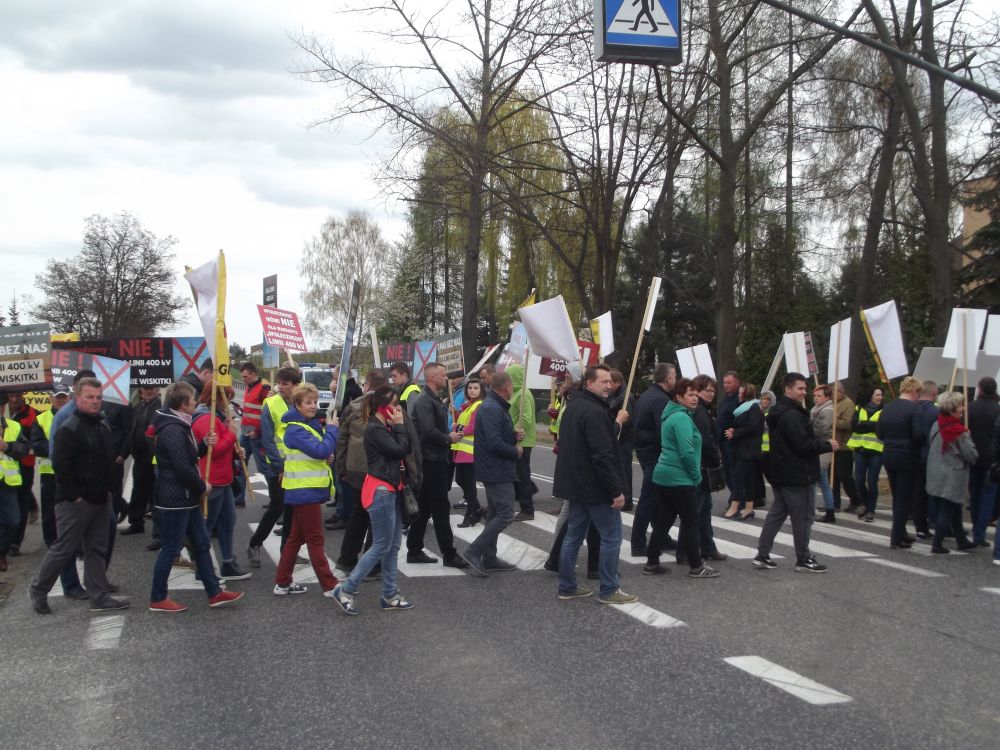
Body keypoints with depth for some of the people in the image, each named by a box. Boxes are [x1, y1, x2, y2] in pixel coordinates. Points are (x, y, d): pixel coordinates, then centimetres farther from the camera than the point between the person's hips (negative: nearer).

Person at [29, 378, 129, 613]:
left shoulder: (102, 427, 12)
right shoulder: (69, 429, -15)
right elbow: (60, 466, -21)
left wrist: (108, 489, 15)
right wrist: (74, 496, -19)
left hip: (99, 500, 8)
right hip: (75, 503, -8)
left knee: (97, 549, 10)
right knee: (64, 548, 1)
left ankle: (100, 597, 16)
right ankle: (38, 589, 19)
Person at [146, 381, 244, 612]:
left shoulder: (179, 426, 11)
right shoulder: (173, 430, -21)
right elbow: (183, 468, -24)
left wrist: (205, 444, 3)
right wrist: (202, 486, -9)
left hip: (186, 498, 11)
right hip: (175, 499, -11)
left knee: (202, 543, 14)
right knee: (170, 549, 0)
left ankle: (214, 593, 20)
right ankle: (158, 599, 13)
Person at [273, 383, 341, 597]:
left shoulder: (311, 425, 13)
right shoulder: (295, 430, -17)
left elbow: (321, 454, 20)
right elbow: (321, 450, -27)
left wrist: (327, 457, -3)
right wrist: (332, 428, -15)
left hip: (304, 491, 10)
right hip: (305, 491, -10)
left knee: (296, 537, 14)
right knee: (315, 539, -4)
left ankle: (282, 583, 21)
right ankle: (330, 586, 1)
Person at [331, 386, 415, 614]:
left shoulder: (387, 427, 13)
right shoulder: (375, 429, -16)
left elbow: (407, 449, 6)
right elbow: (399, 450, -20)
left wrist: (398, 426, -3)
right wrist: (399, 425, -11)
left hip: (390, 490, 10)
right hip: (380, 491, -10)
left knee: (393, 545, 12)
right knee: (381, 546, -5)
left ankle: (389, 595, 18)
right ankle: (346, 590, 1)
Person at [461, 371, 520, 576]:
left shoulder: (496, 406, 15)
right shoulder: (492, 409, -20)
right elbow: (494, 443, -28)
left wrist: (514, 436, 4)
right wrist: (515, 451, -13)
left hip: (494, 470, 11)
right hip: (497, 471, -11)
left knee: (495, 514, 16)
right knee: (505, 514, -10)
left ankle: (489, 557, 22)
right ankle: (474, 552, -8)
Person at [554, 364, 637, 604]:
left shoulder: (573, 406, 12)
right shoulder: (594, 412, -20)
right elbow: (603, 456, -24)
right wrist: (616, 490, -21)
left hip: (576, 484, 10)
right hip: (595, 487, -10)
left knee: (574, 535, 13)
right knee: (612, 536, 0)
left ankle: (567, 587, 19)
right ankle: (609, 590, 5)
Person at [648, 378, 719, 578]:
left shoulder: (670, 416, 15)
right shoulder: (682, 418, -16)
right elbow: (687, 451, -23)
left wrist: (694, 474, 21)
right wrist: (696, 475, -10)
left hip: (664, 475, 9)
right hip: (680, 479, -9)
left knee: (663, 520, 11)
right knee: (691, 522, 0)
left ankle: (652, 563, 14)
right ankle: (696, 567, 7)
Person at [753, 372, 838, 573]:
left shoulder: (779, 412, 14)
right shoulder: (792, 415, -20)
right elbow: (803, 445, -23)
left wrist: (821, 444, 15)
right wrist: (827, 445, -10)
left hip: (780, 474, 10)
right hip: (796, 475, -10)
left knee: (776, 513, 13)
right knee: (803, 517, -1)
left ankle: (762, 555, 13)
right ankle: (803, 560, 6)